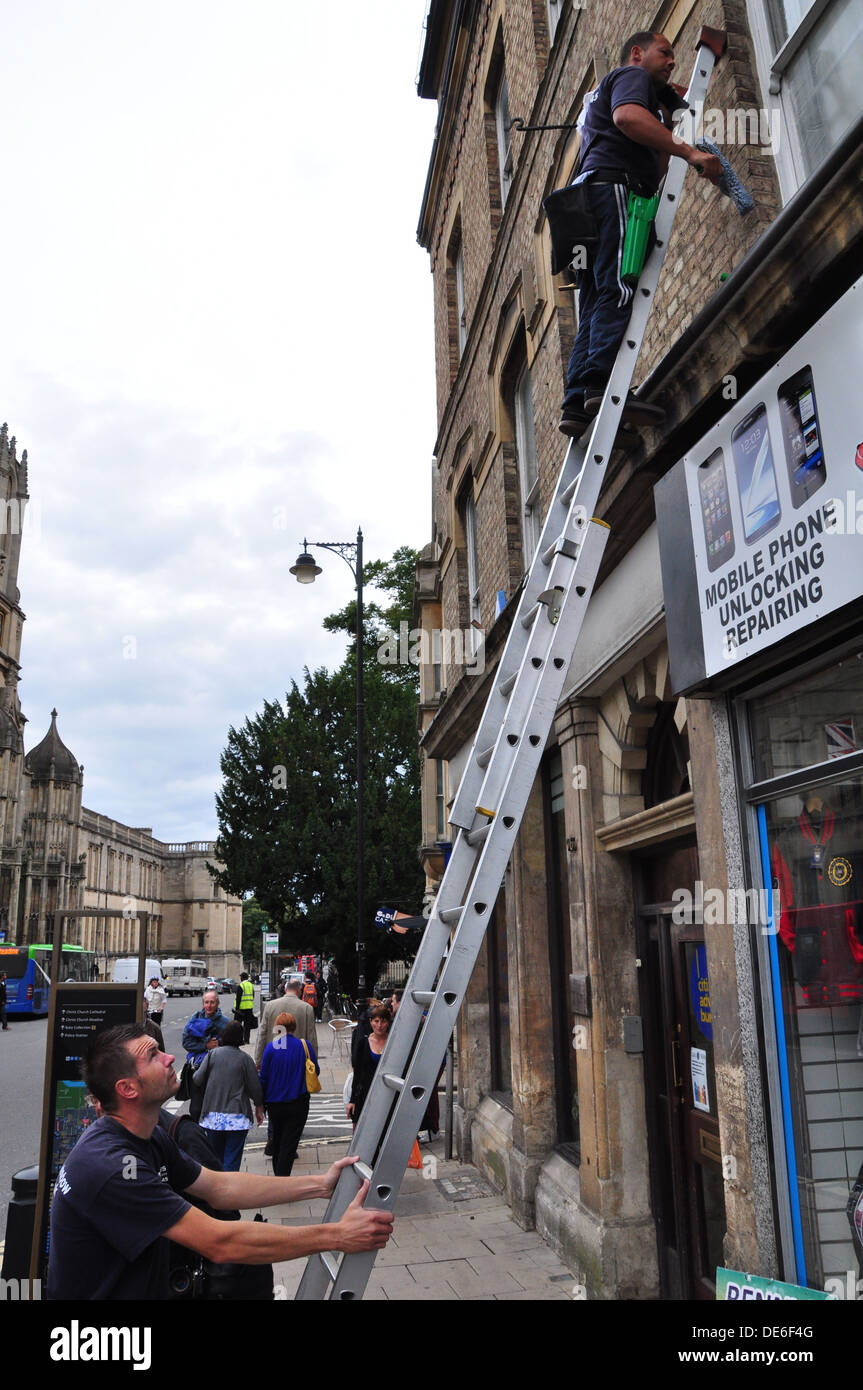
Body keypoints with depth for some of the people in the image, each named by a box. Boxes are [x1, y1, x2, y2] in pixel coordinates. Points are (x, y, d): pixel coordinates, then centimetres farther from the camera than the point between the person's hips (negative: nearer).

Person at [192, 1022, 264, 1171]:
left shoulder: (212, 1055, -2)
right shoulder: (244, 1058, -6)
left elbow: (197, 1080, -2)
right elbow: (255, 1086, -2)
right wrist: (259, 1109, 13)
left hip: (213, 1115, 3)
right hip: (237, 1116, -3)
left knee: (215, 1155, 19)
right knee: (232, 1158, 1)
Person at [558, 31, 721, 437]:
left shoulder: (602, 92, 41)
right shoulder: (632, 76, 13)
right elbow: (628, 116, -14)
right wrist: (689, 151, -19)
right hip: (614, 186, -9)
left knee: (594, 310, -3)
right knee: (618, 290, -24)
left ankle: (578, 403, -15)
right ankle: (604, 383, -40)